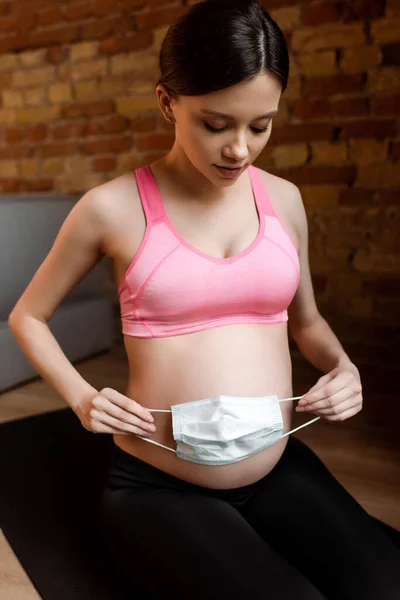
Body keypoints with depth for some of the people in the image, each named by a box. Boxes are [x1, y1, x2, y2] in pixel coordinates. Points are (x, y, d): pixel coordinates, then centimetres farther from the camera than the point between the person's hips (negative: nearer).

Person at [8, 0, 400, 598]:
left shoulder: (283, 199, 2)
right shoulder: (113, 208, -8)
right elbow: (27, 317, 7)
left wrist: (341, 367, -2)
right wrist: (81, 398, -8)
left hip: (280, 470, 3)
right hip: (157, 487, -2)